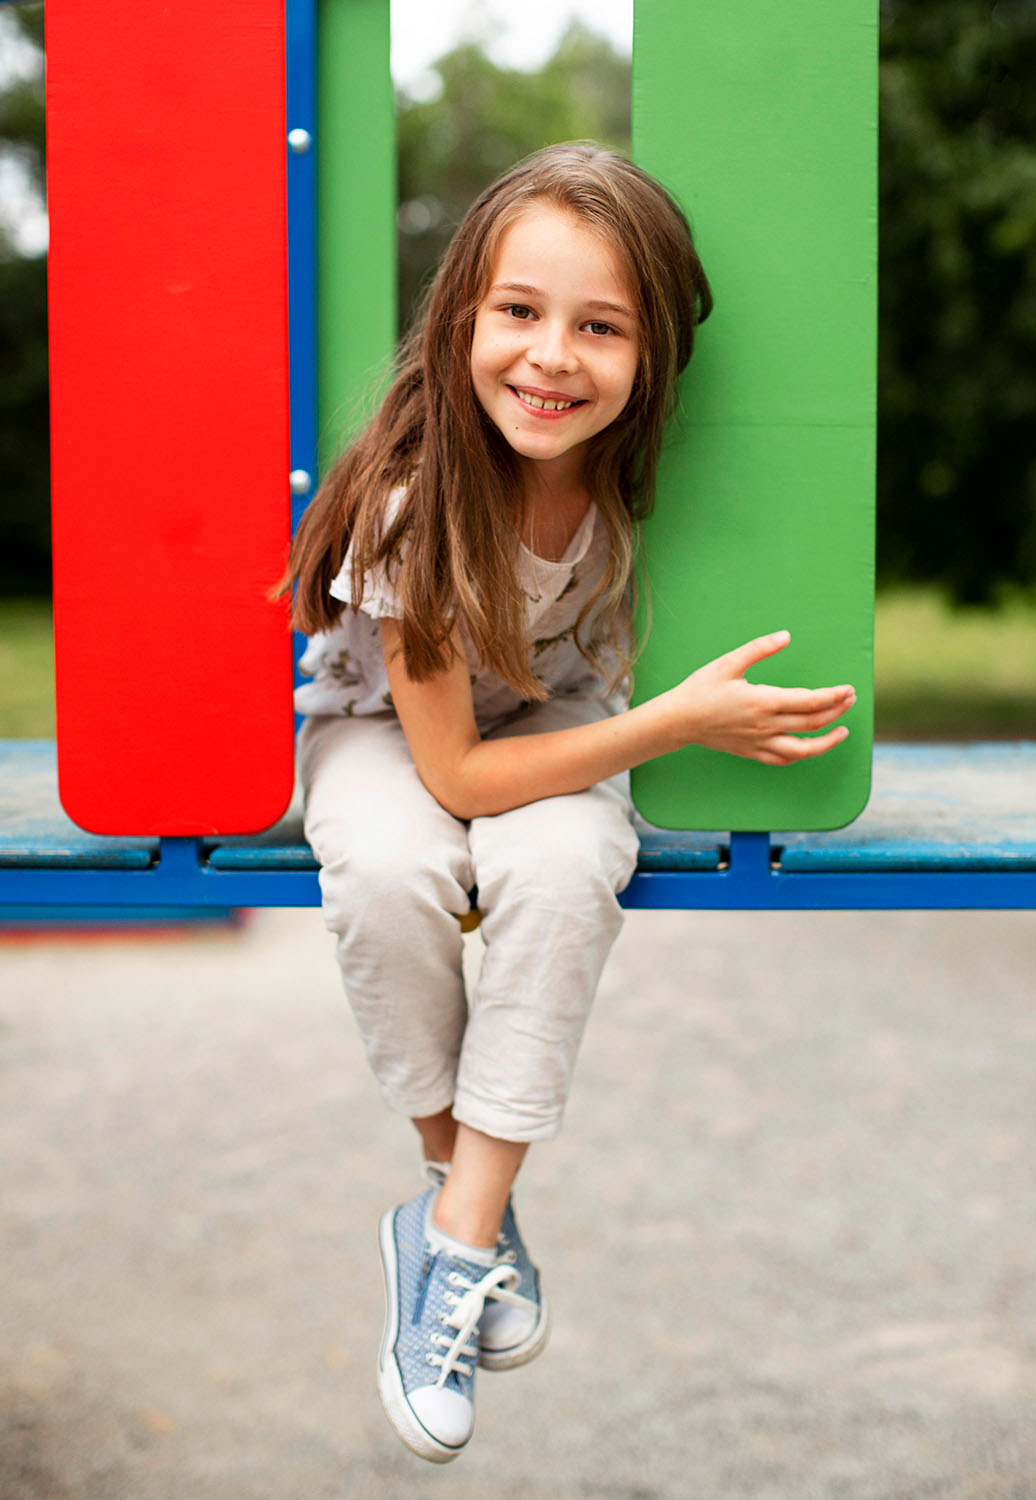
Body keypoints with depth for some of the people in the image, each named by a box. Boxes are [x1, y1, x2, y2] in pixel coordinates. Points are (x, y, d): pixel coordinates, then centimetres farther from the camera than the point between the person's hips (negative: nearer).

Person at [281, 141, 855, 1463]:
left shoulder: (644, 472, -23)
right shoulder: (412, 498, -32)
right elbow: (454, 775, -27)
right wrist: (679, 723, -33)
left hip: (555, 717, 2)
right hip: (386, 726, -2)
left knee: (563, 864, -32)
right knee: (390, 872, -35)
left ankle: (457, 1234, -21)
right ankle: (464, 1184, -12)